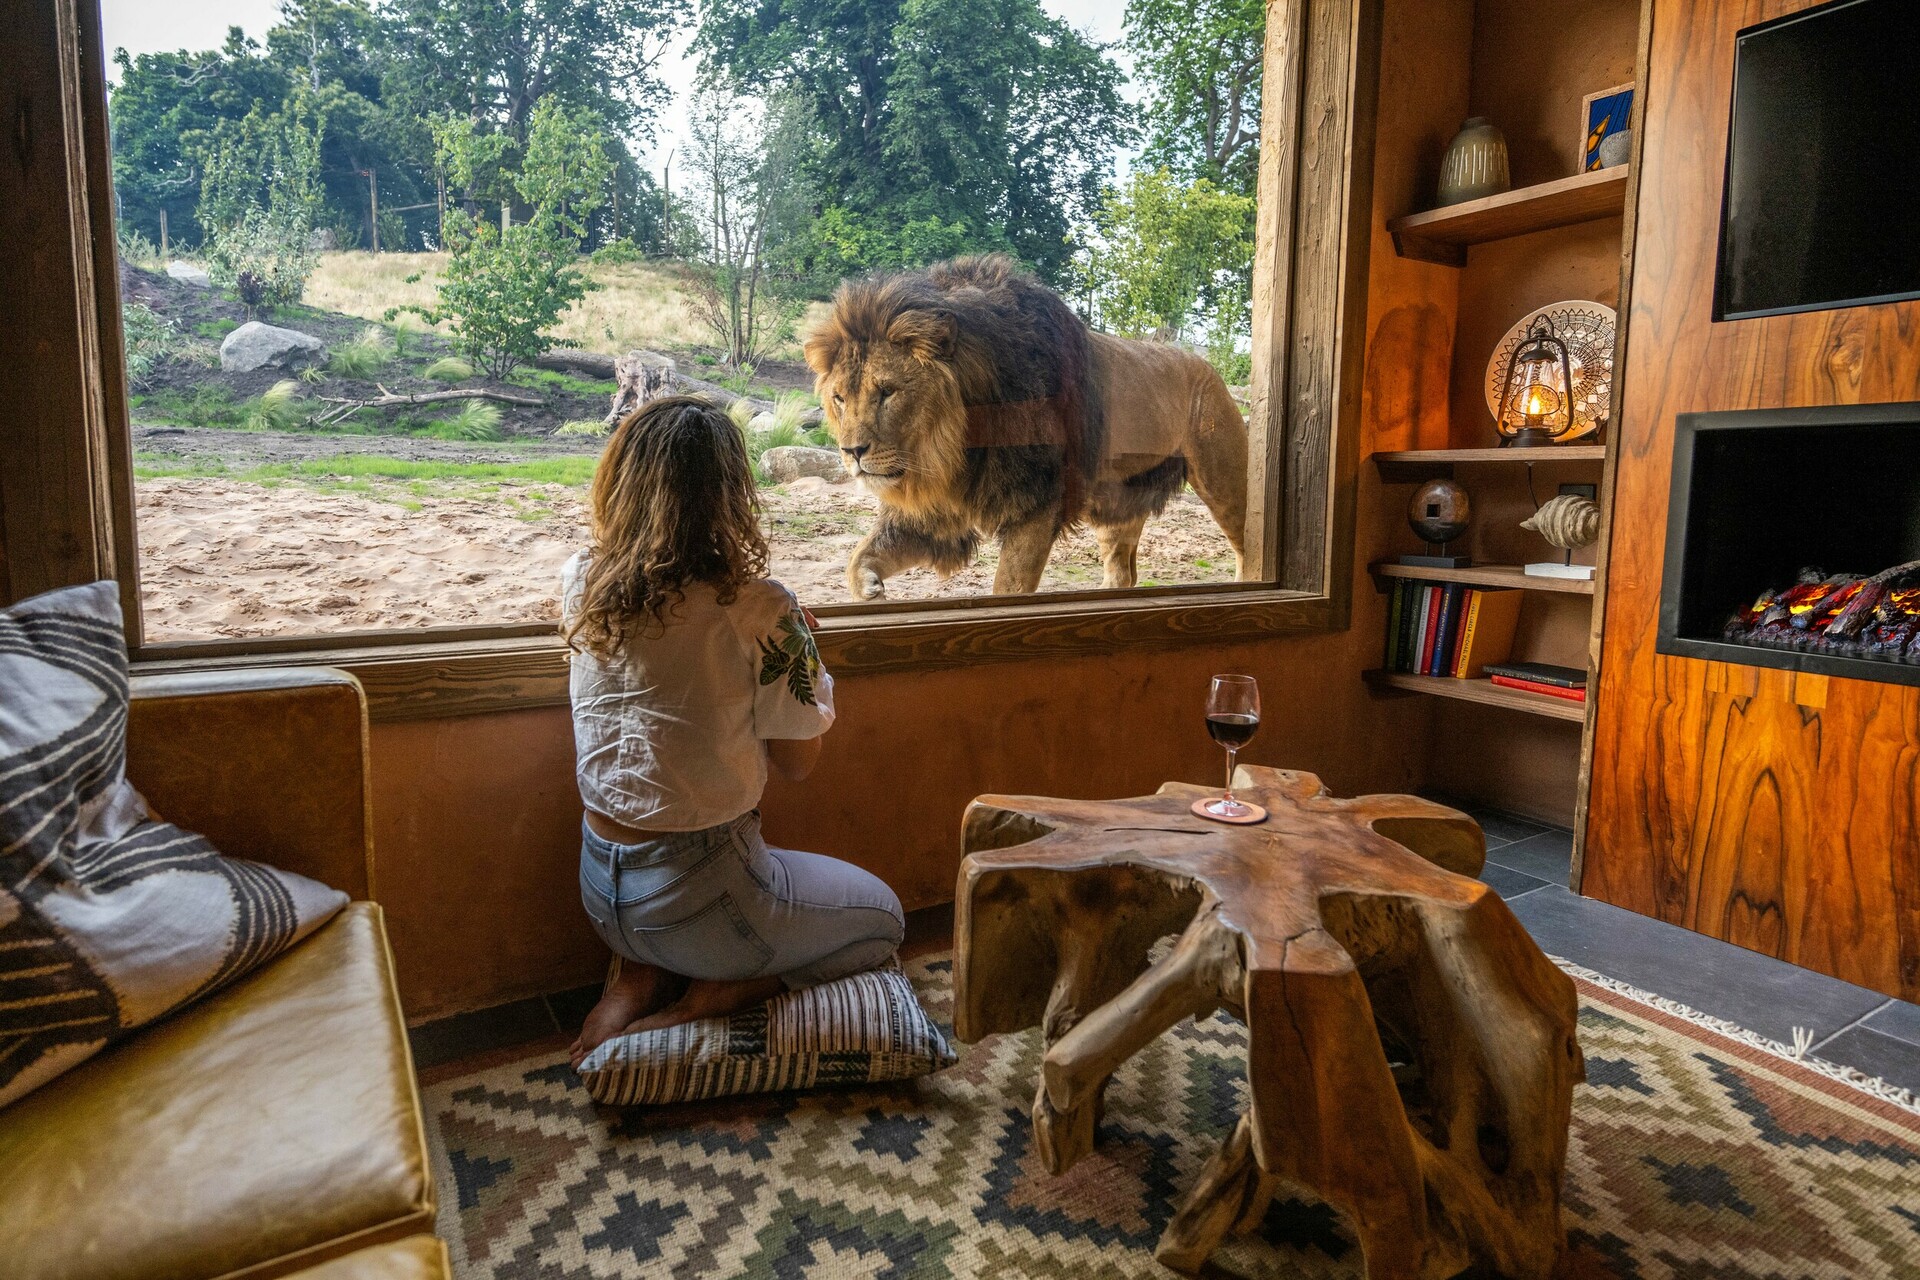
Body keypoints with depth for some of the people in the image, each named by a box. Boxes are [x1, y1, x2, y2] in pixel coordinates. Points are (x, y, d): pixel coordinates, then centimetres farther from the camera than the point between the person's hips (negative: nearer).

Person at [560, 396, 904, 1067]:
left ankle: (639, 977, 10)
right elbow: (797, 761, -10)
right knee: (882, 918, 19)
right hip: (693, 897, -6)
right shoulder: (759, 609, -24)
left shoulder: (580, 584, -7)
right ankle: (705, 998, 0)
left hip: (600, 886, 6)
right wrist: (799, 644, 2)